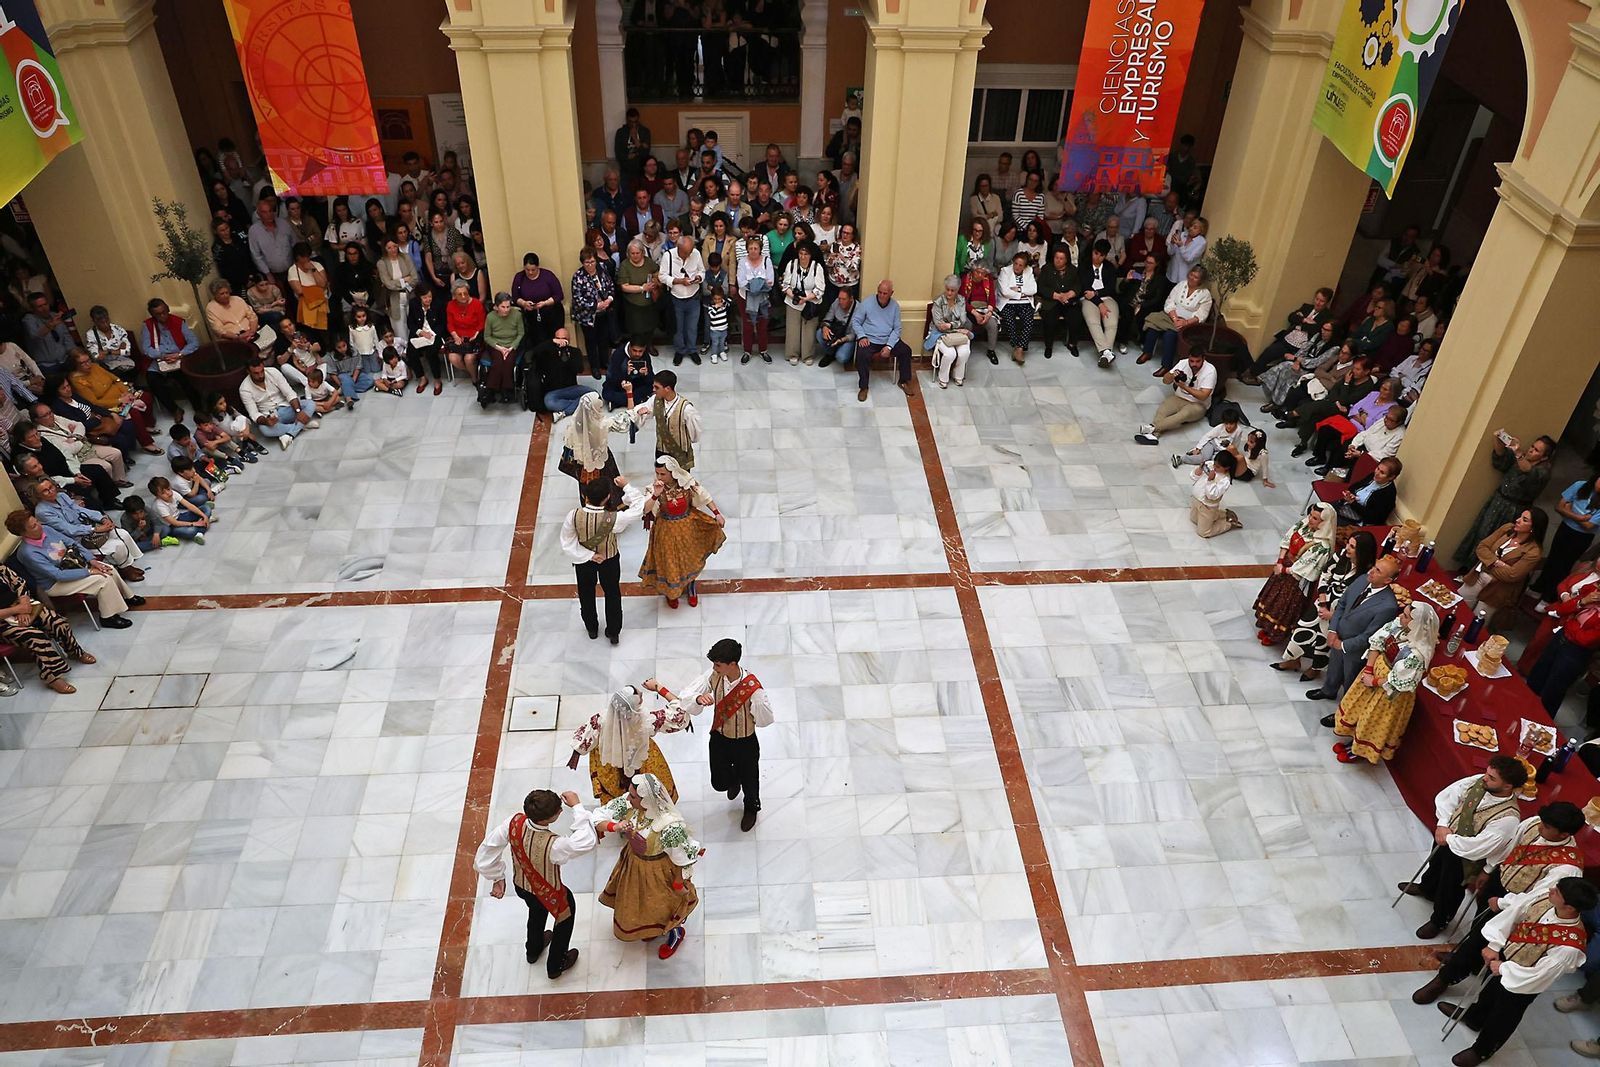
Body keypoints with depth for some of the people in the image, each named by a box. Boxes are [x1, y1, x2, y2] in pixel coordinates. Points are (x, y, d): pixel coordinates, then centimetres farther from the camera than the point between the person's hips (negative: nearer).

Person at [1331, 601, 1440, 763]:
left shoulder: (1418, 653, -37)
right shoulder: (1398, 625, -18)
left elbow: (1400, 682, -29)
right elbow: (1377, 642, -6)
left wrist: (1373, 682, -17)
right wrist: (1368, 669, -12)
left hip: (1390, 693, -7)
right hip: (1376, 670, 7)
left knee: (1373, 722, 17)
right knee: (1357, 707, 26)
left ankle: (1360, 751, 44)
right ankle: (1355, 742, 50)